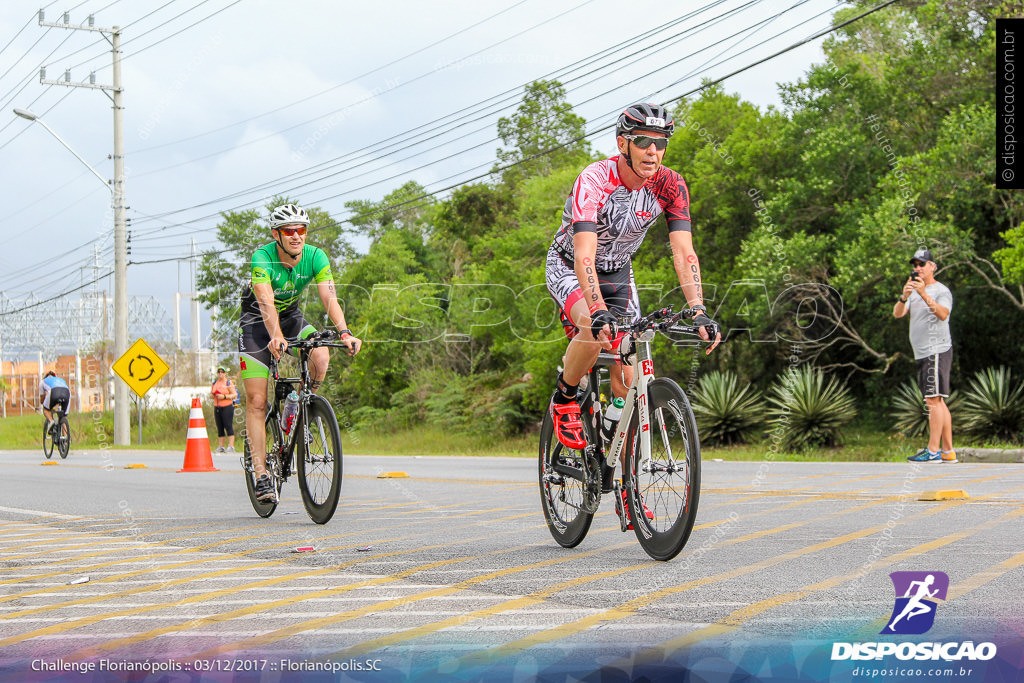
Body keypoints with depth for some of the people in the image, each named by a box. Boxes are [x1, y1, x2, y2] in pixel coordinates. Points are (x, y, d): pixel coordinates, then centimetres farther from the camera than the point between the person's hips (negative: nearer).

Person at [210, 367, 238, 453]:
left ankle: (231, 447, -12)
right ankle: (220, 447, 8)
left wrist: (224, 396, -17)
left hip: (227, 407, -6)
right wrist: (212, 394, 0)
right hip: (217, 407, 6)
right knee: (220, 427, 5)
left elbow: (235, 395, -6)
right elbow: (211, 394, 24)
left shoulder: (229, 383, -1)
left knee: (228, 426, -11)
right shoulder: (214, 383, 16)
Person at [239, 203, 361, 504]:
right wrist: (276, 337, -59)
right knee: (257, 403, -9)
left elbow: (329, 298, -29)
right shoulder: (262, 258, -29)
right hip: (256, 321, -3)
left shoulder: (315, 257, -19)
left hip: (291, 315, 3)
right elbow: (266, 303, -42)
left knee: (320, 357, -28)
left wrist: (344, 332, -45)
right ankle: (261, 476, -6)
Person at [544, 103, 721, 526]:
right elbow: (584, 255, -41)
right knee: (593, 331, -35)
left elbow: (684, 253, -23)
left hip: (617, 272, 4)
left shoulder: (670, 186, -19)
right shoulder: (594, 181, -32)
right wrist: (598, 311, -55)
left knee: (627, 378, -6)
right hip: (568, 267, -4)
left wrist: (699, 312, -36)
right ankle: (563, 402, -8)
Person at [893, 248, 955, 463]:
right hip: (923, 354, 8)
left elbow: (943, 314, -23)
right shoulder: (914, 291, 19)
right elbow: (897, 313, 6)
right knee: (937, 402, 8)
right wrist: (904, 296, -14)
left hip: (937, 351, -8)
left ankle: (933, 450, -15)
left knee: (934, 399, -13)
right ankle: (948, 451, 11)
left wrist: (924, 294, -32)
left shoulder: (941, 291, -5)